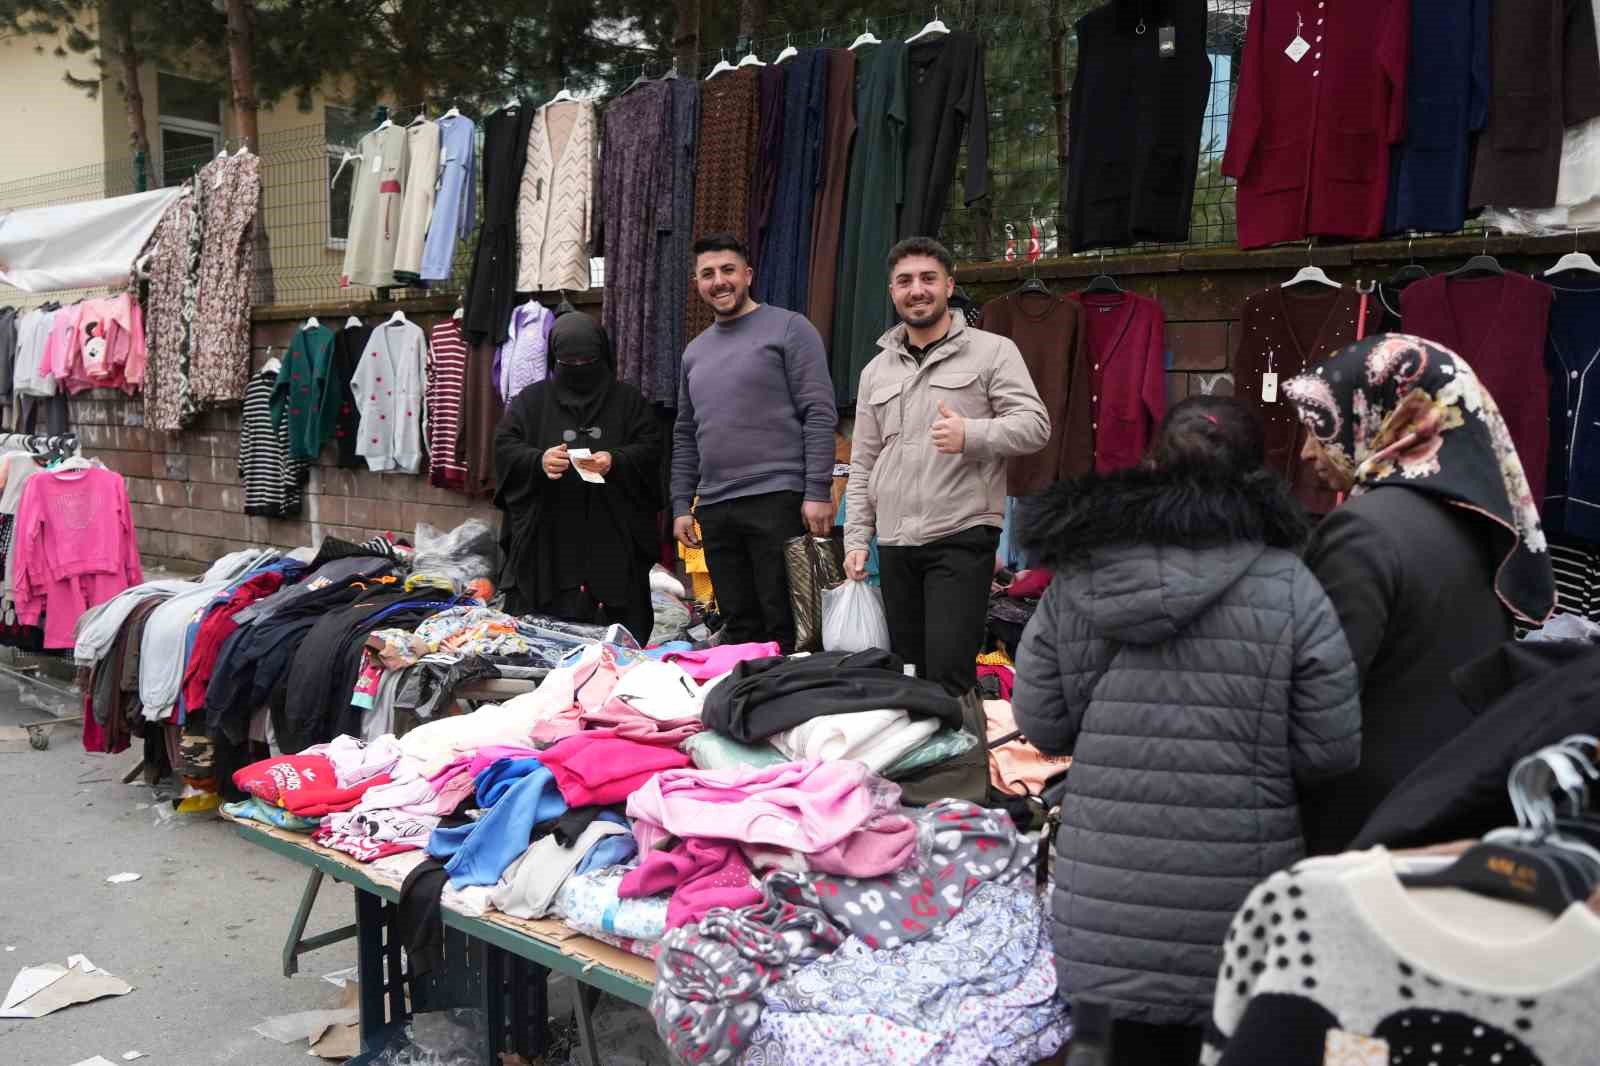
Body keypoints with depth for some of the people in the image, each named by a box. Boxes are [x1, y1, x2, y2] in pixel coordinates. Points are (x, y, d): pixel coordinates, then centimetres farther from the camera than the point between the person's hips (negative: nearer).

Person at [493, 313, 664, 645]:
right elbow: (504, 446, 5)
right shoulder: (531, 400, 14)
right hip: (545, 541, 1)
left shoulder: (628, 400, 12)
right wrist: (538, 460, -16)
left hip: (612, 542, 0)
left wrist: (615, 461, -18)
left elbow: (650, 449, 3)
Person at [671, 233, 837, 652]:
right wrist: (681, 505, 14)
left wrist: (818, 492, -14)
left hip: (778, 498, -6)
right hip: (714, 508, 6)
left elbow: (819, 414, -6)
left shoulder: (788, 329, 1)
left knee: (785, 627, -5)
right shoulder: (695, 351, 20)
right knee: (739, 628, 8)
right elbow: (685, 436, 22)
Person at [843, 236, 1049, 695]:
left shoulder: (992, 351, 2)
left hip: (961, 537, -5)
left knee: (949, 672, -12)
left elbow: (1035, 424, -6)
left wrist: (971, 434, -24)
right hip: (895, 544, 5)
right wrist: (856, 538, 11)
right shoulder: (876, 370, 17)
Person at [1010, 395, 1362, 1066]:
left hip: (1108, 884, 2)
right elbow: (1332, 748, -8)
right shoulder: (1289, 587, -10)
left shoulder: (1074, 583, -3)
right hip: (1234, 891, -2)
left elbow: (1041, 726, 2)